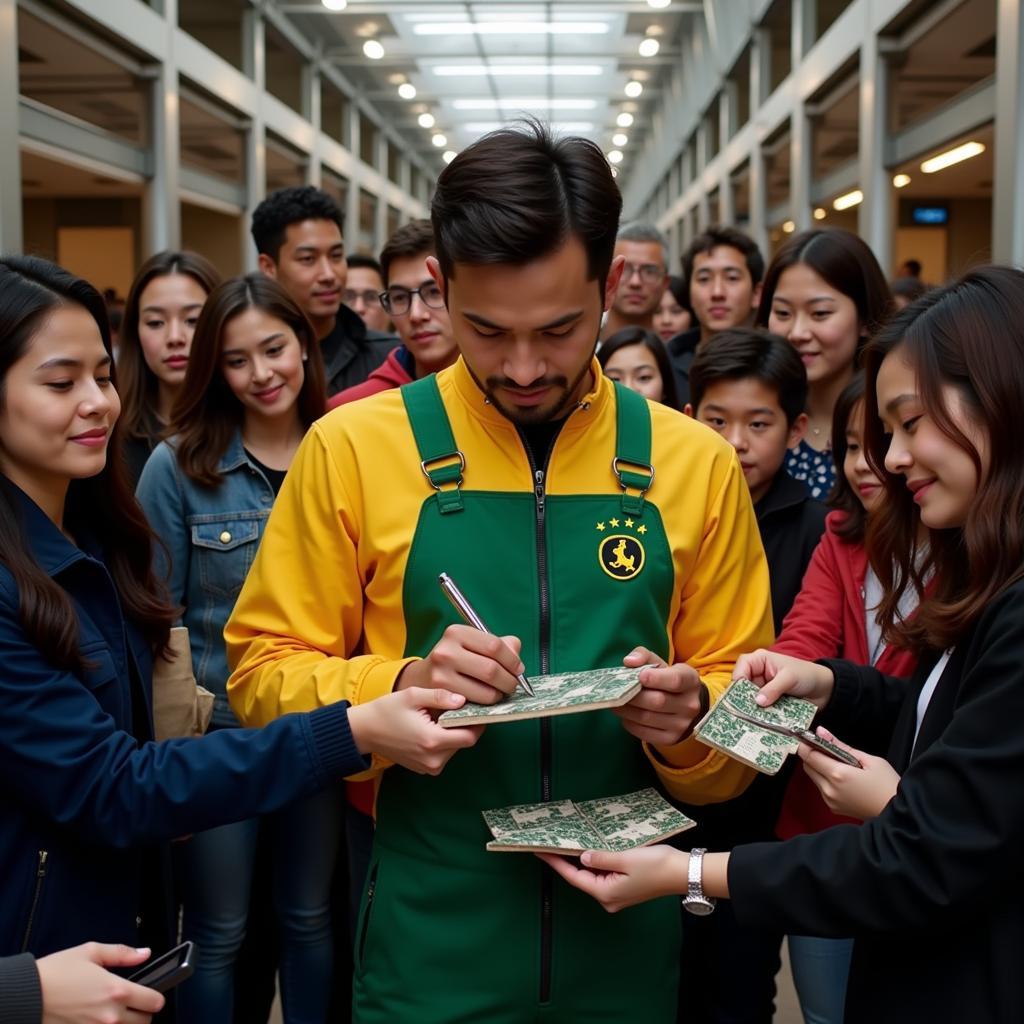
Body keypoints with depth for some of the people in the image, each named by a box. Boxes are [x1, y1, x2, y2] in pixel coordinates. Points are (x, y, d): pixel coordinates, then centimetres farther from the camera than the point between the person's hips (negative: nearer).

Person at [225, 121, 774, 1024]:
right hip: (428, 947, -1)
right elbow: (264, 674, -3)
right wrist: (400, 688, -21)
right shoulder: (353, 448, -6)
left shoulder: (698, 465, -2)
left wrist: (687, 716, -17)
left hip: (627, 943, 2)